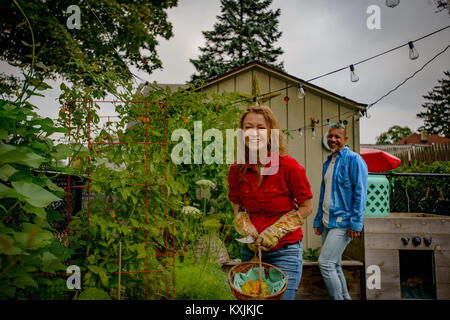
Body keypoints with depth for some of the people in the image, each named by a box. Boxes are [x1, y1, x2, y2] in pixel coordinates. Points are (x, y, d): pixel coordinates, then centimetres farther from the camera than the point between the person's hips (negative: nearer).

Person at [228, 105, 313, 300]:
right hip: (250, 249, 4)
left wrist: (275, 232, -13)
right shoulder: (237, 170, -5)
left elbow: (306, 207, -6)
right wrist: (248, 233, -9)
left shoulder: (288, 166, -16)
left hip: (285, 251, -3)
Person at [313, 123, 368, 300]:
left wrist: (355, 222, -18)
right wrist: (318, 221, 16)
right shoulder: (327, 163, 16)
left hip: (343, 221, -8)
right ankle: (345, 297, 26)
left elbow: (360, 192, -13)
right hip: (327, 222, 8)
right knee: (334, 266, 13)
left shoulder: (354, 159, -7)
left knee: (325, 263, -15)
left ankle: (338, 298, -2)